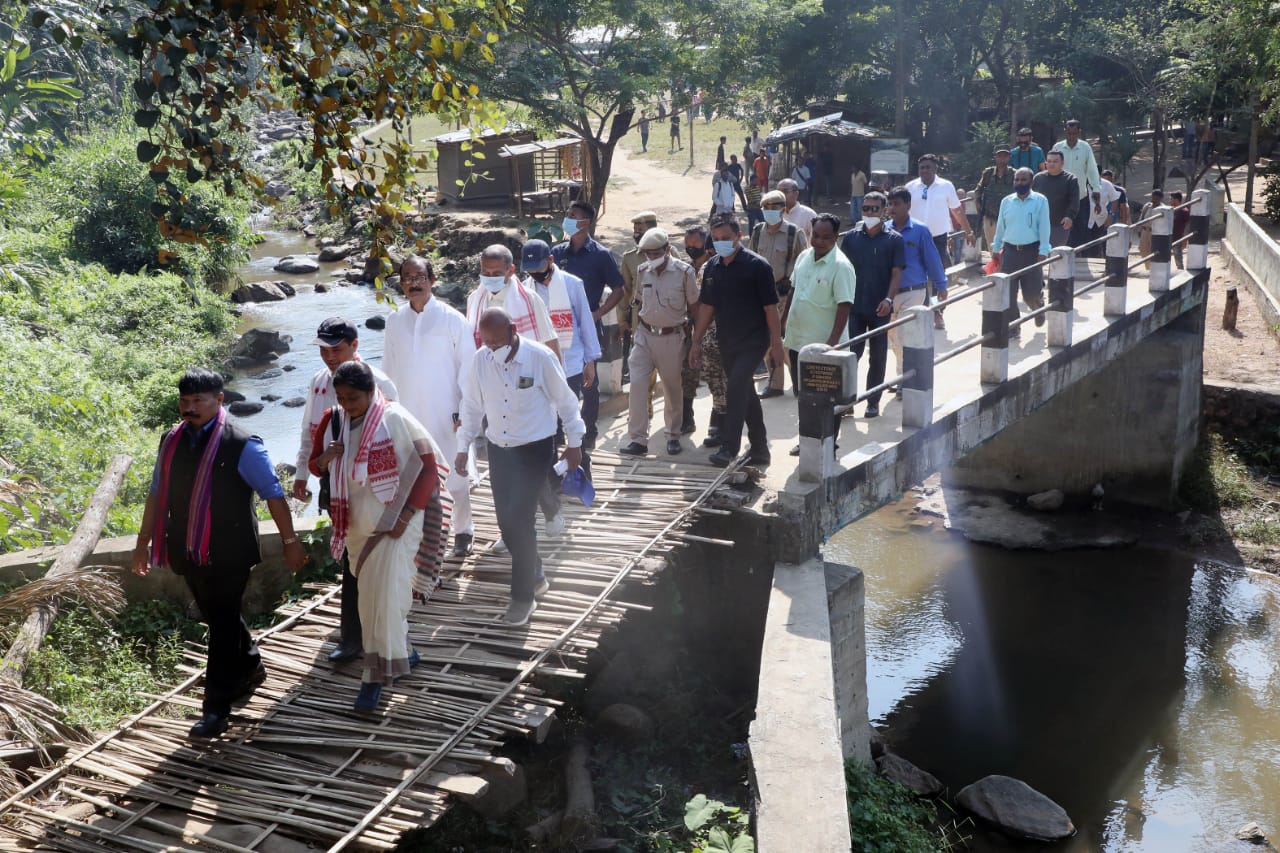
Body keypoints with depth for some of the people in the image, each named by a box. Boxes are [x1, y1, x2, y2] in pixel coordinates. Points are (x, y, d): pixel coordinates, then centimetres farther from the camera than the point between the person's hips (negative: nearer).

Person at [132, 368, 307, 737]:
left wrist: (290, 541, -7)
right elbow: (157, 493, 15)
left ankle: (216, 708, 5)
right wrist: (144, 541, 17)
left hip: (228, 553, -6)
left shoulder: (241, 445, -14)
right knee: (218, 619, 20)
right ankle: (249, 668, 43)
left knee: (222, 625, -2)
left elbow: (273, 494, -9)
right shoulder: (173, 440, 5)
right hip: (189, 551, 6)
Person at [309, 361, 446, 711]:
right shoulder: (334, 421, 3)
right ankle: (402, 651, 35)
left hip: (395, 523, -6)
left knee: (385, 595, -10)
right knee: (370, 595, 15)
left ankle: (377, 676, -1)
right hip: (357, 523, 6)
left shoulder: (395, 419, -14)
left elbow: (429, 466, -11)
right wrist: (325, 458, -12)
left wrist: (406, 515, -16)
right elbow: (315, 466, 13)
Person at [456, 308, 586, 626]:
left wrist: (574, 443, 0)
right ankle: (534, 575, 30)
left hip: (535, 448, -4)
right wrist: (463, 447, 9)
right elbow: (472, 405, 7)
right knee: (507, 520, 7)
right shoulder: (480, 359, -6)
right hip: (498, 448, 4)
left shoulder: (540, 357, -17)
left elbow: (565, 401, -5)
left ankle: (523, 595, 1)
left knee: (519, 519, -11)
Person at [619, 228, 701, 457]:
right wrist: (639, 326, 14)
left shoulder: (684, 272, -8)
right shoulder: (643, 271, 3)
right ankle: (638, 440, -5)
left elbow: (694, 306, -2)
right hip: (645, 335, 3)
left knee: (673, 388, 8)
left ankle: (673, 436, 26)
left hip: (672, 337, -3)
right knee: (637, 384, -8)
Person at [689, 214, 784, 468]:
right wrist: (696, 342, 12)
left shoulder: (757, 266, -11)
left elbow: (770, 307, -10)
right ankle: (760, 449, 23)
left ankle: (729, 447, -17)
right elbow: (706, 306, 14)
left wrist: (776, 343, -10)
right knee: (745, 393, 13)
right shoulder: (712, 267, 7)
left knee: (736, 388, -20)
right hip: (727, 342, 7)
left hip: (753, 341, -6)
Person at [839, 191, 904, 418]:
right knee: (851, 353, -3)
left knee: (877, 357, 8)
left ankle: (873, 402, 18)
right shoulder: (851, 237, 4)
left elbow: (897, 272, -4)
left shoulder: (894, 239, -1)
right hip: (854, 306, 1)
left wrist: (889, 299, -17)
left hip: (880, 308, -1)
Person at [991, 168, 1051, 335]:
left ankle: (1038, 308, 36)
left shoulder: (1040, 201, -3)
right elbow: (1000, 227, 14)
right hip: (1010, 250, 3)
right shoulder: (1006, 201, 6)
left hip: (1031, 251, -3)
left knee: (1031, 293, 0)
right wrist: (996, 249, 14)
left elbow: (1044, 227, -5)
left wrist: (1043, 251, -11)